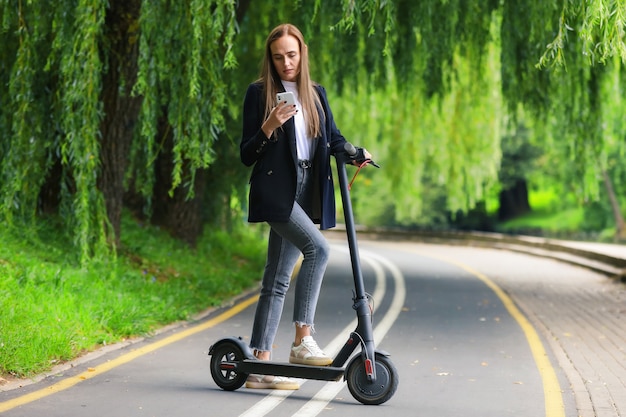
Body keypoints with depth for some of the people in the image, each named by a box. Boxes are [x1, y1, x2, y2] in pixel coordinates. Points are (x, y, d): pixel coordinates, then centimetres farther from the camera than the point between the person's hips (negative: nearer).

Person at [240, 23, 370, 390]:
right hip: (275, 191, -5)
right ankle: (303, 340, -23)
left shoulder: (316, 94, 15)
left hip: (306, 192, 5)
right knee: (318, 248, -26)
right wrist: (269, 126, -18)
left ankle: (259, 364, 9)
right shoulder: (259, 93, 0)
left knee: (279, 278, 6)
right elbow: (247, 155, -1)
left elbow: (332, 136, 18)